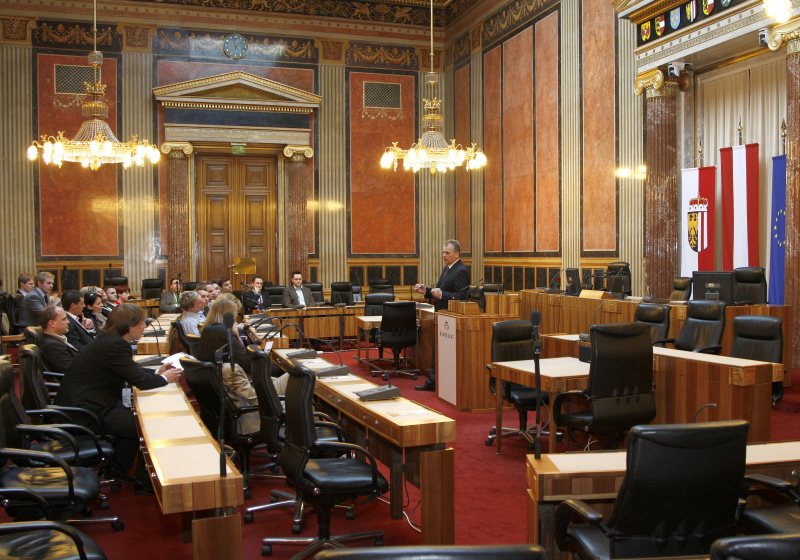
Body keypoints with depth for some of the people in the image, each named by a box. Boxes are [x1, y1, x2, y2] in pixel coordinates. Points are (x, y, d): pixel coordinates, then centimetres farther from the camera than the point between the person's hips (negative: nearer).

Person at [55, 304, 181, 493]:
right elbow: (141, 381, -22)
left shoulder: (110, 339, 8)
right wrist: (164, 379, -4)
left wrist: (157, 373, 8)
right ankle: (144, 482, 7)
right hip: (86, 412, -11)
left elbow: (134, 372, 19)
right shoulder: (115, 345, -23)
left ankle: (118, 470, 26)